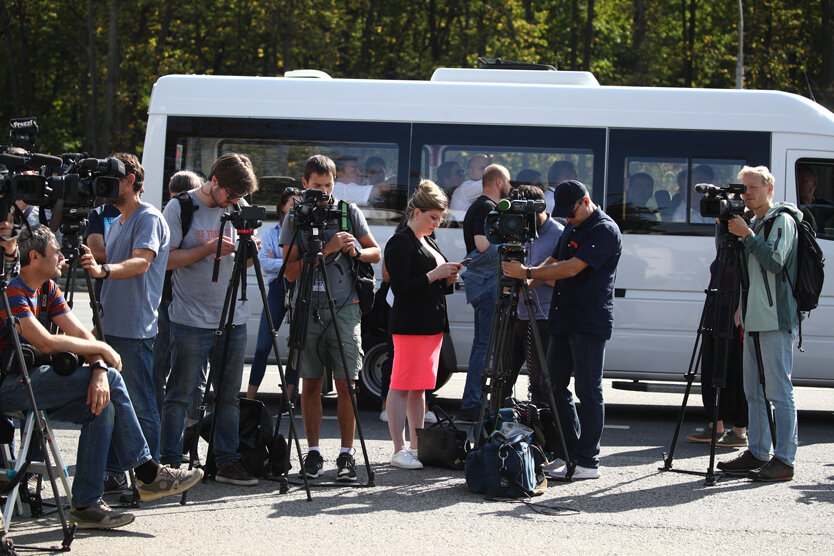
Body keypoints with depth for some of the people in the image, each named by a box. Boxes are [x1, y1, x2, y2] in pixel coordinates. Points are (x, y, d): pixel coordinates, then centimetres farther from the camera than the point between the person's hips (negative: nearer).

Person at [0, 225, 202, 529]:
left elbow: (81, 334, 6)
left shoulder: (46, 288, 12)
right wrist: (102, 350, -13)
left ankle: (86, 504, -9)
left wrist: (99, 371, -14)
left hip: (31, 383, 9)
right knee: (111, 381, -16)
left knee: (102, 404, -10)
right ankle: (148, 475, -9)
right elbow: (46, 343, -25)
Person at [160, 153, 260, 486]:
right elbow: (166, 259, -9)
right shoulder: (180, 209, -6)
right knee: (180, 395, -2)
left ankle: (227, 462, 15)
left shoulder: (238, 208, 9)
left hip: (233, 319, 5)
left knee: (229, 396, 8)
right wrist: (209, 249, -17)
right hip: (191, 320, -5)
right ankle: (170, 465, 2)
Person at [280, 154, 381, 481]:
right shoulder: (294, 220, 5)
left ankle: (346, 455, 1)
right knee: (311, 383, 2)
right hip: (308, 309, 0)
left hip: (344, 307, 0)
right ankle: (313, 453, 11)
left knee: (345, 384, -4)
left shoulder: (350, 212, 8)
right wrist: (326, 249, -13)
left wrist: (356, 251, -7)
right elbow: (291, 271, -3)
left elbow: (375, 253, 15)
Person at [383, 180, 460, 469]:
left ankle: (417, 446, 15)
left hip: (433, 325, 9)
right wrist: (434, 275, -18)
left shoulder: (429, 243, 19)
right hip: (410, 325, -9)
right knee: (402, 386, -8)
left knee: (420, 387, 11)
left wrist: (449, 278, 5)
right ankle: (399, 450, -9)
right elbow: (401, 287, -18)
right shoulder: (401, 243, -10)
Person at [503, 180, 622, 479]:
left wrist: (527, 273, -21)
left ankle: (587, 462, -1)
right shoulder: (571, 230, 17)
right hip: (563, 321, 9)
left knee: (588, 391, -5)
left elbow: (572, 268, -22)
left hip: (589, 326, -9)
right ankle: (568, 452, 19)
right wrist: (525, 280, 1)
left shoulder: (605, 231, -13)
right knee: (554, 385, 10)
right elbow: (553, 263, 21)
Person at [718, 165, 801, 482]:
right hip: (754, 320, 10)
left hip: (776, 319, -10)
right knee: (754, 392, 12)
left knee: (779, 391, -9)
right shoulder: (755, 223, 20)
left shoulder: (782, 220, -7)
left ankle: (784, 460, -9)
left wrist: (747, 236, -16)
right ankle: (757, 453, 19)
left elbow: (775, 261, -19)